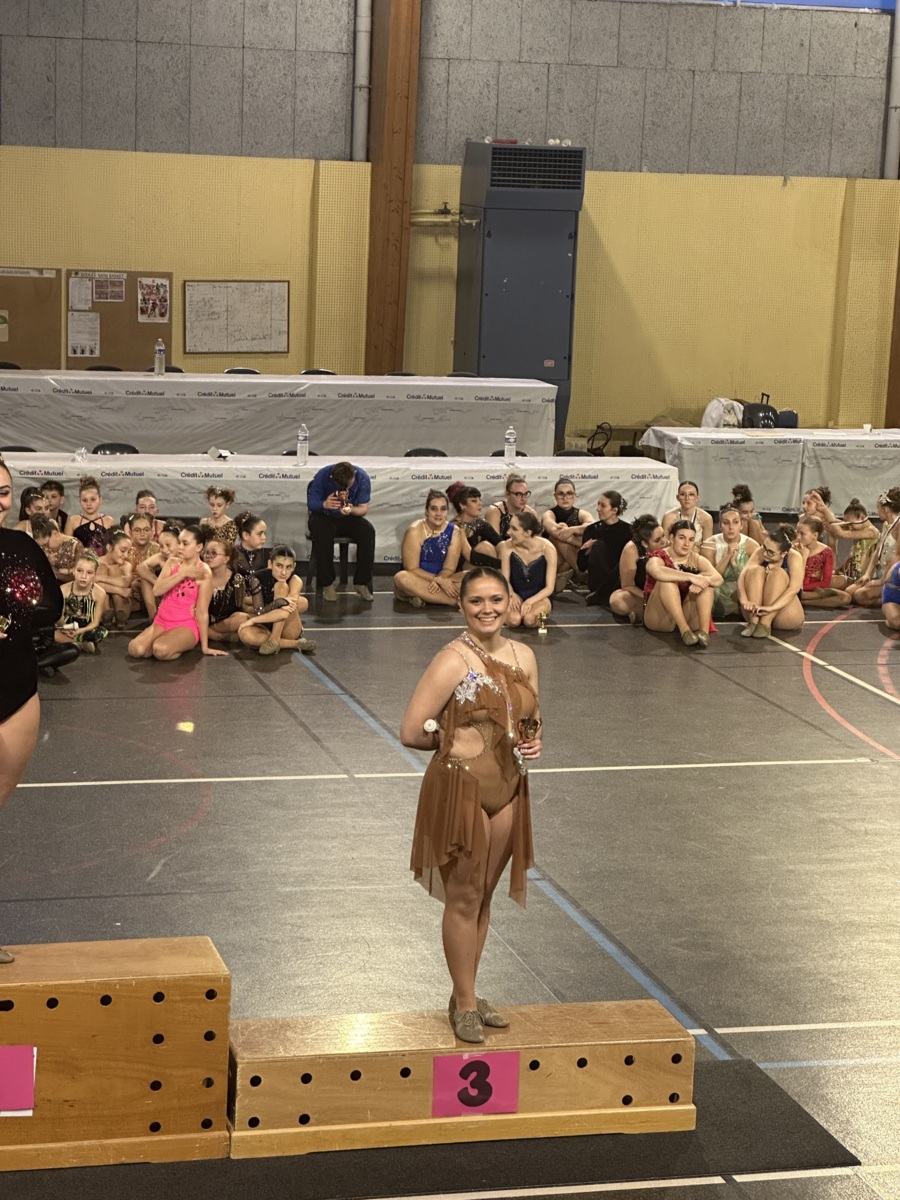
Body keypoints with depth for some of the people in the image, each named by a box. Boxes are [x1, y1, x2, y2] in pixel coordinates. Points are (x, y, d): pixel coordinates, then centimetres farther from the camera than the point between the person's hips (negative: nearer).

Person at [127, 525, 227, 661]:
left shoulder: (203, 572, -9)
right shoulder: (172, 562, 7)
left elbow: (202, 612, -9)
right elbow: (157, 590, -8)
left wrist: (205, 646, -9)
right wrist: (182, 573, -16)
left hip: (186, 626, -5)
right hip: (161, 622, 5)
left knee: (161, 650, -35)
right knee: (135, 649, -22)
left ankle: (183, 645, -3)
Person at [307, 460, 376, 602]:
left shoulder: (362, 478, -15)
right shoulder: (322, 476, -20)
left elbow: (364, 508, -12)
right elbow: (311, 503, -15)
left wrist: (351, 510, -36)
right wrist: (324, 504, -39)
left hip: (349, 518, 2)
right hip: (324, 516, -2)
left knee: (368, 531, -28)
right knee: (323, 533, -37)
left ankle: (362, 583, -17)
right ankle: (327, 584, -24)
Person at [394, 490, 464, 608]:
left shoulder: (454, 532, -1)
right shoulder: (415, 531, -10)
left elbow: (449, 569, -6)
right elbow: (412, 569, -14)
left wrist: (437, 582, -27)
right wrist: (438, 579, -25)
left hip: (440, 581, 2)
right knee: (402, 577, -38)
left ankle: (422, 597, -29)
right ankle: (456, 600, -38)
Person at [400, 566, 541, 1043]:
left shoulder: (523, 657, 5)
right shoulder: (452, 662, -15)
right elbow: (411, 732, -17)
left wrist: (533, 742, -1)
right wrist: (458, 742, -8)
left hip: (508, 790, 6)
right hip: (460, 788, -6)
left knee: (483, 897, 16)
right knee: (464, 899, 3)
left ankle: (466, 994, 29)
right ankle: (465, 1004, 15)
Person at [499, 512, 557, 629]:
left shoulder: (547, 549, -16)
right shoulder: (507, 547, -10)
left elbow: (549, 588, -12)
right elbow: (505, 580, -1)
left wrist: (530, 601, -27)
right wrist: (512, 595, -23)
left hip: (539, 597, -1)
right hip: (516, 596, 1)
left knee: (530, 620, -34)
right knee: (513, 620, -32)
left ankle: (540, 614, 2)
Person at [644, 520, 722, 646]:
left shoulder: (697, 559, 7)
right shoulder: (658, 557, -7)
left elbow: (718, 578, -11)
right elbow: (658, 572, -34)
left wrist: (702, 580, -33)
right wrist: (691, 577, -38)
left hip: (689, 617, 4)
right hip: (660, 619, -4)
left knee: (707, 583, -15)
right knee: (667, 581, -28)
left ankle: (704, 631, -32)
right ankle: (684, 631, -39)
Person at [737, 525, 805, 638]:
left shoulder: (794, 557, -14)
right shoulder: (760, 554, -5)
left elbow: (794, 588, -28)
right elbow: (742, 577, -19)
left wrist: (771, 608, -43)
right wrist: (744, 601, -39)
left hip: (786, 618, -3)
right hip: (758, 610, 3)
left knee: (778, 573, -25)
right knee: (756, 570, -19)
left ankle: (765, 624, -32)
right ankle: (753, 621, -29)